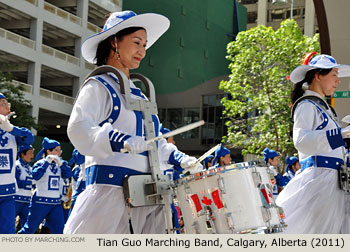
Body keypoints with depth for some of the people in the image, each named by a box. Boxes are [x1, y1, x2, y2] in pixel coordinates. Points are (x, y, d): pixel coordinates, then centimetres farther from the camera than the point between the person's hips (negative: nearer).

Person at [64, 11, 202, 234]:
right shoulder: (99, 87, 0)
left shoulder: (139, 95, 24)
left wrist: (178, 158, 12)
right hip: (110, 191, -7)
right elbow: (78, 128, -17)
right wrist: (121, 140, -32)